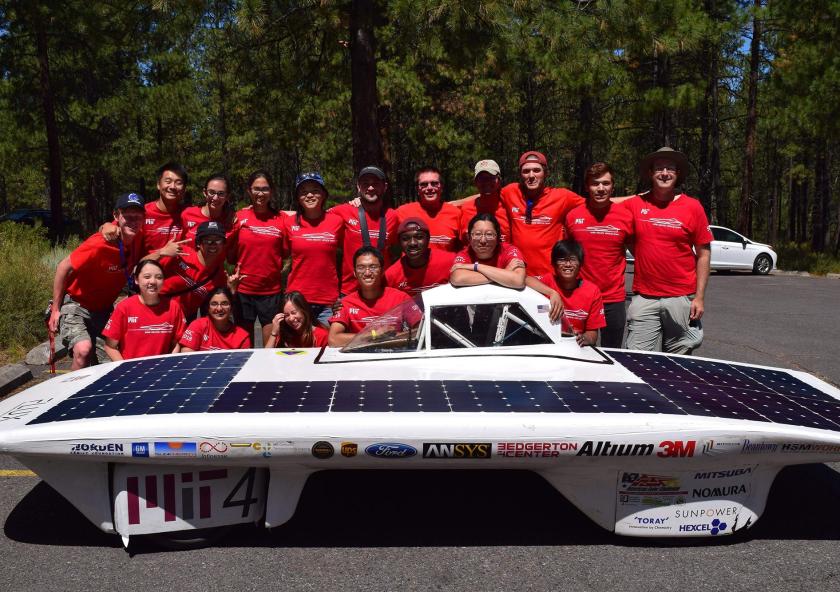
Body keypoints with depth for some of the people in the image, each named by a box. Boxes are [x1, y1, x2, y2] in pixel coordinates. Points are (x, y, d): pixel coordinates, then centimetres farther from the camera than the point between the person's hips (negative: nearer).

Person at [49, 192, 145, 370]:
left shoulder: (139, 237, -11)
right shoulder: (99, 244, -28)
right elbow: (63, 268, -17)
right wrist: (55, 309, -12)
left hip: (103, 307, 7)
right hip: (75, 304, -6)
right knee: (83, 349, -28)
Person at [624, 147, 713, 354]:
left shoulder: (692, 207, 1)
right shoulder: (635, 204, 4)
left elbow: (703, 254, 4)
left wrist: (700, 297, -3)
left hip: (681, 298, 0)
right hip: (644, 297, 1)